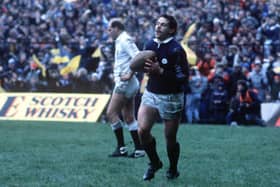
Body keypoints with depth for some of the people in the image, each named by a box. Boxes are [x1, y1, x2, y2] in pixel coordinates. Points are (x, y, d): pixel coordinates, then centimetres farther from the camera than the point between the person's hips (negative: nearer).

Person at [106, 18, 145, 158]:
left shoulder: (125, 40, -11)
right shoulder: (121, 40, 18)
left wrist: (130, 73, -22)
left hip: (125, 83, -10)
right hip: (125, 83, 10)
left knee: (111, 113, -7)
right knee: (128, 118, 8)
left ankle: (121, 147, -5)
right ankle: (139, 149, 6)